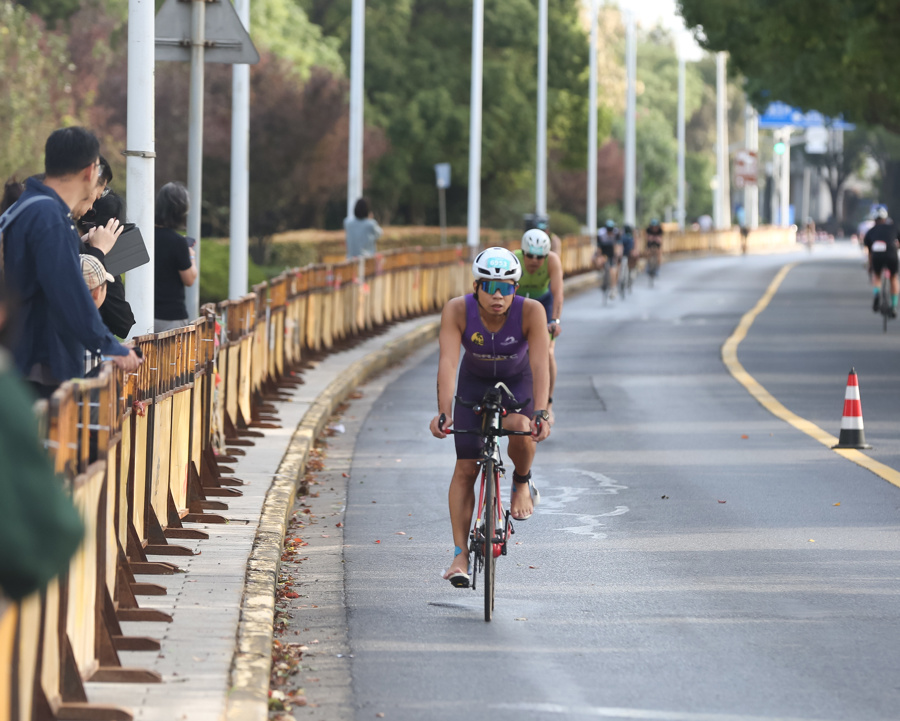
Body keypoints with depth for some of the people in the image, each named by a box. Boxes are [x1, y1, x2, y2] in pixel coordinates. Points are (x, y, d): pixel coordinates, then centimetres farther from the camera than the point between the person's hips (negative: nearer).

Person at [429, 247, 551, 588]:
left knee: (520, 428, -33)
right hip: (475, 381, 1)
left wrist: (541, 413, -50)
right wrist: (443, 412, -49)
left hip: (518, 380, -1)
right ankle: (460, 555, 1)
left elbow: (540, 364, -38)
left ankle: (522, 484, 0)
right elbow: (447, 362, -38)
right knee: (465, 469, -6)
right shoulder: (457, 310, -30)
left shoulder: (531, 311, -31)